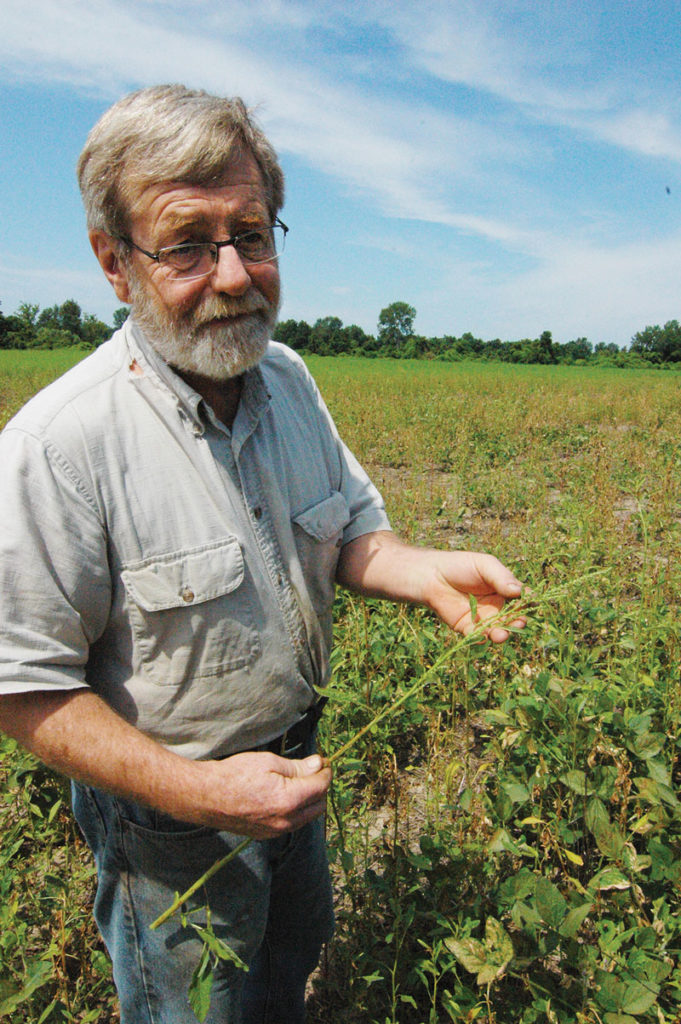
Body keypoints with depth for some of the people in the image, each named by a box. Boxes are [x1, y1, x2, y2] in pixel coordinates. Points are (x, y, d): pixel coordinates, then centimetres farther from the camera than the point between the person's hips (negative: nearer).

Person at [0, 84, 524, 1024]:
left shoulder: (288, 380, -8)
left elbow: (349, 531, 1)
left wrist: (425, 574, -20)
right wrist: (193, 790, -30)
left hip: (294, 763, 7)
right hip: (167, 818, -6)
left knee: (297, 943, 34)